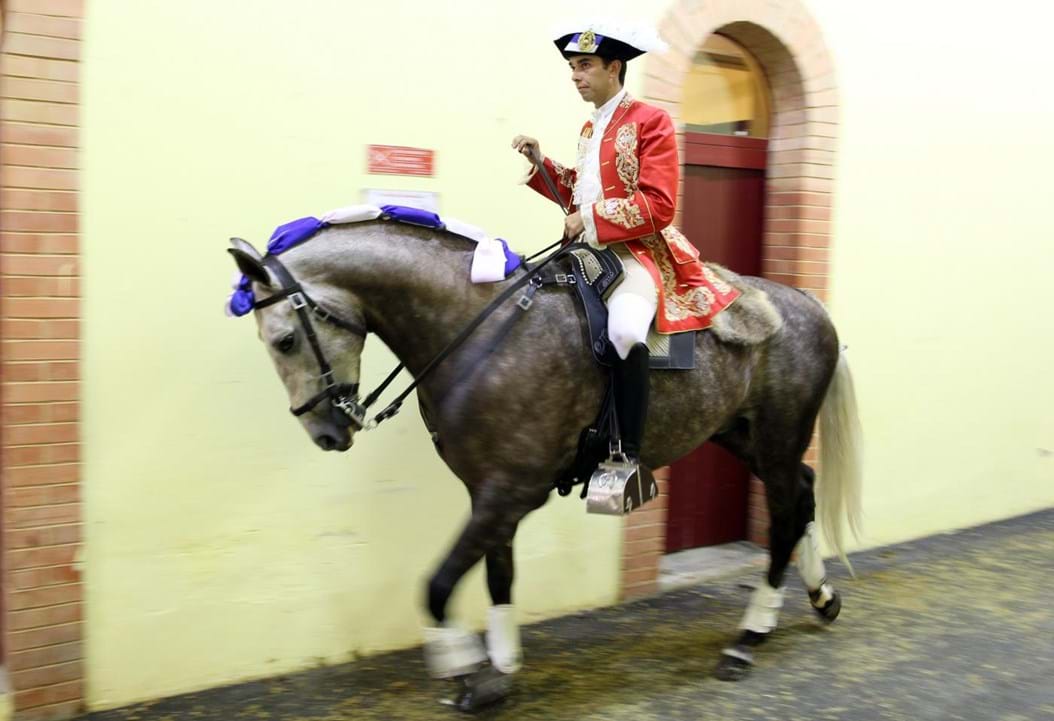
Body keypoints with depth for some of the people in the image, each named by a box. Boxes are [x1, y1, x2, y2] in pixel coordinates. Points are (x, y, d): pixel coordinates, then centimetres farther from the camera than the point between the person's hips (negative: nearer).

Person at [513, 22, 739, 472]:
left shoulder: (650, 121, -6)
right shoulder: (589, 129, 19)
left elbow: (659, 206, -15)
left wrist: (590, 219, -16)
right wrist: (540, 163, 13)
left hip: (637, 254, -9)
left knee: (625, 329, -37)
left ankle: (628, 456, -26)